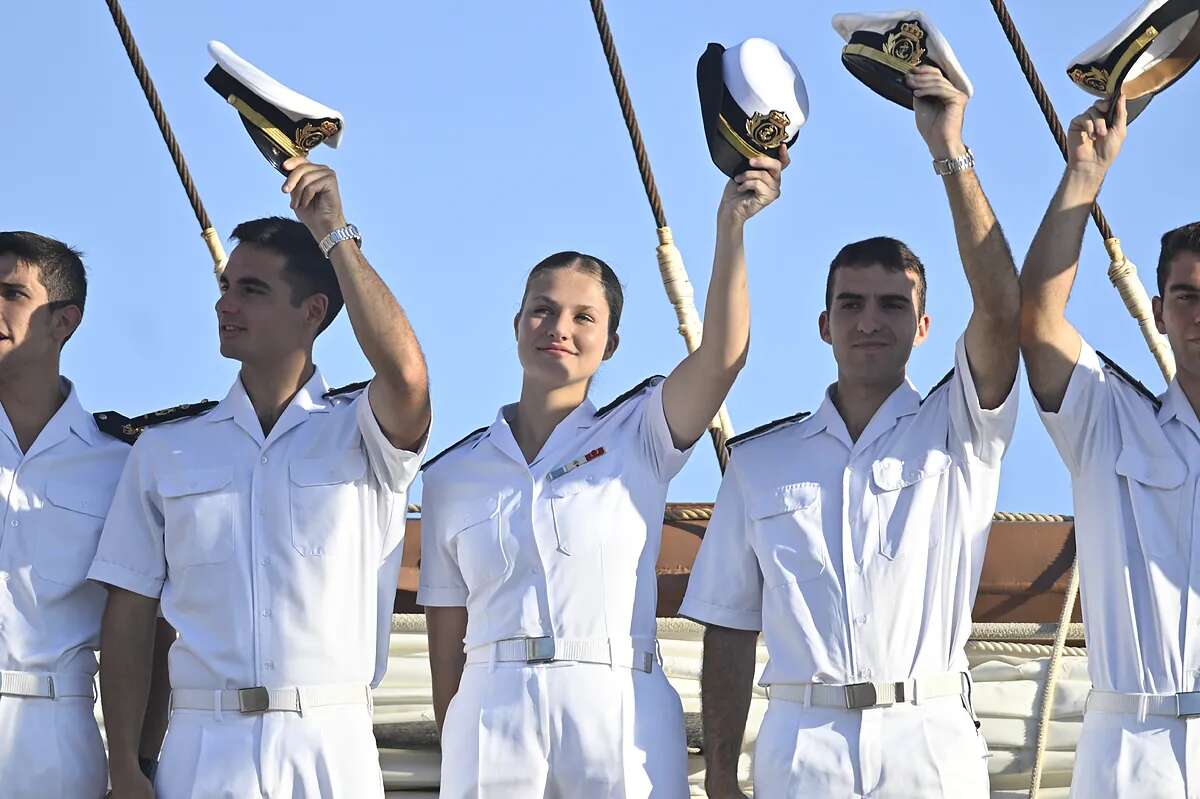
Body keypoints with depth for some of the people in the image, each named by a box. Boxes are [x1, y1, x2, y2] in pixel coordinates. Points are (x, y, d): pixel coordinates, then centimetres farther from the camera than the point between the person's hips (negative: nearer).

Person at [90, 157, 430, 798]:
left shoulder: (360, 435, 5)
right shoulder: (164, 450, 11)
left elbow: (405, 378, -20)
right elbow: (128, 618, 9)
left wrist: (334, 234, -15)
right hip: (200, 747, 2)